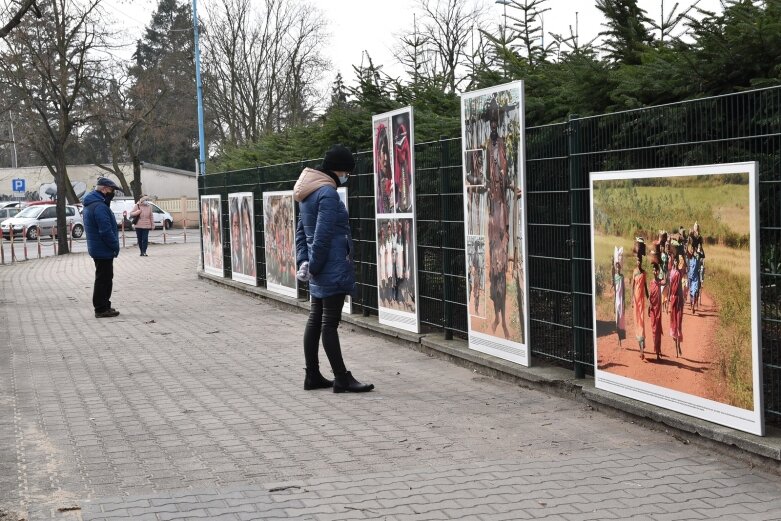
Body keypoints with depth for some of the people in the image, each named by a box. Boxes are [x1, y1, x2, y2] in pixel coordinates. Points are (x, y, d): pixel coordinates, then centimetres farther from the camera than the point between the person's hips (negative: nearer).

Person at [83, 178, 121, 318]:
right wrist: (115, 246, -14)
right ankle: (101, 309, -1)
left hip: (97, 249, 11)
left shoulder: (90, 205, 14)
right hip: (104, 250, -11)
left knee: (104, 278, 17)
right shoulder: (99, 207, -22)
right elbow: (106, 231, -26)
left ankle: (103, 306, 23)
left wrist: (114, 246, 19)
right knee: (104, 279, -5)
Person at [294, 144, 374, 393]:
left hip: (320, 272, 10)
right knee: (330, 323, -6)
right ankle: (342, 379, 0)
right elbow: (323, 236, -20)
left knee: (315, 320, 13)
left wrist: (303, 261, 10)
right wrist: (314, 266, -12)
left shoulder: (307, 192, 14)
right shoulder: (328, 193, -16)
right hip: (332, 269, -10)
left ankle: (312, 376, 20)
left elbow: (301, 231, 17)